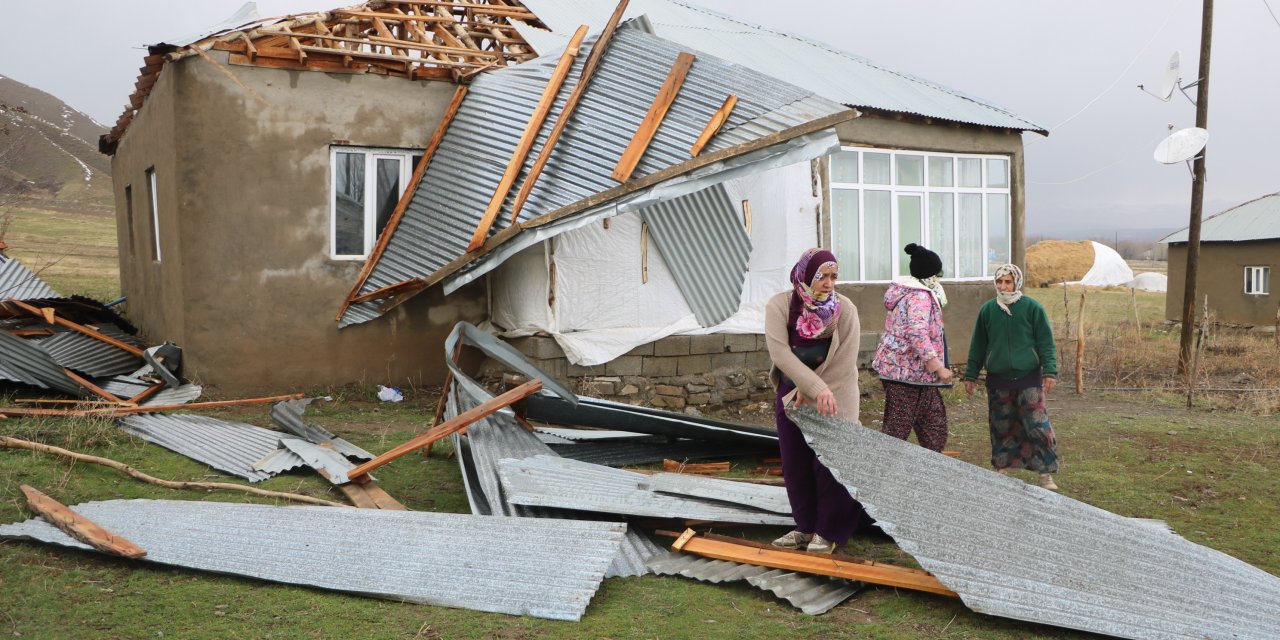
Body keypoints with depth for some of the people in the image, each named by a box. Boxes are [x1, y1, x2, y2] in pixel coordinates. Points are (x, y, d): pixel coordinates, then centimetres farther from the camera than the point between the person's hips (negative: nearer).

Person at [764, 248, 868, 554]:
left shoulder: (845, 309, -15)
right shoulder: (780, 306, -12)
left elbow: (844, 363, -15)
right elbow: (780, 353, -23)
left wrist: (808, 393, -14)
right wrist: (817, 388, -31)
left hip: (833, 398, -2)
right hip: (791, 395, 3)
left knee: (827, 463, -2)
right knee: (795, 463, 7)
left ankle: (828, 532, 14)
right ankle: (806, 527, 23)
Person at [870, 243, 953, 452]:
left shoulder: (907, 291, 14)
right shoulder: (920, 296, -18)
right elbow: (918, 333, -31)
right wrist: (938, 366, -32)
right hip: (908, 370, -11)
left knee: (934, 420, 17)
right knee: (897, 428, -4)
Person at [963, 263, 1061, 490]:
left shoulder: (1032, 308, -2)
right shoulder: (987, 310, 5)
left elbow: (1046, 342, -1)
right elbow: (978, 346, 12)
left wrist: (1050, 371, -10)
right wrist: (971, 375, 11)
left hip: (1029, 379, -2)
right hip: (998, 381, 3)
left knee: (1037, 426, -6)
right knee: (1001, 427, 8)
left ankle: (1046, 474, 4)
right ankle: (1002, 468, 21)